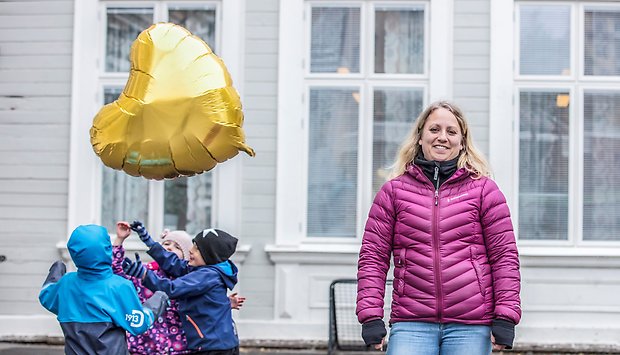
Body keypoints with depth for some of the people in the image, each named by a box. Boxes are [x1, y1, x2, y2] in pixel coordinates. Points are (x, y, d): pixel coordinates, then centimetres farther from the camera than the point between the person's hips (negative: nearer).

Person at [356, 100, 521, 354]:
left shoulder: (483, 190, 7)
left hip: (471, 326, 0)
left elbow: (504, 256, 5)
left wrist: (505, 317, -3)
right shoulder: (393, 191, 9)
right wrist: (370, 315, -2)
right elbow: (373, 256, 7)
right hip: (411, 326, 0)